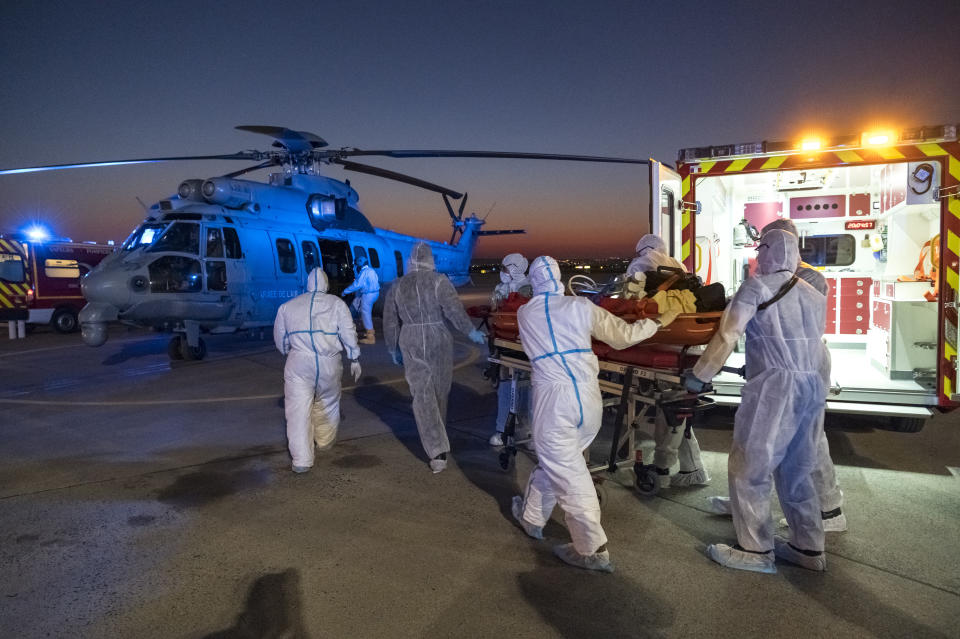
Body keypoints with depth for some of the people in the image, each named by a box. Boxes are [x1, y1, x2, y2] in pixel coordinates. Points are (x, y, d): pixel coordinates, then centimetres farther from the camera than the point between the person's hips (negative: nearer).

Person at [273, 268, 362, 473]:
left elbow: (280, 341, 19)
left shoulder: (287, 306, 13)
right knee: (327, 405, 21)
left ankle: (301, 460, -4)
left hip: (299, 363, 0)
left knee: (298, 411, 0)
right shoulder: (336, 303, 8)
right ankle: (326, 442, 39)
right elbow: (348, 333, 2)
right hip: (329, 363, 0)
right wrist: (354, 359, 10)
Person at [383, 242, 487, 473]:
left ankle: (438, 452, -9)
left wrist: (393, 349, 19)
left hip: (411, 344, 1)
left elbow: (390, 322, 9)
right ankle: (438, 439, 37)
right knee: (440, 391, 18)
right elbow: (453, 309, -15)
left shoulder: (397, 286, 5)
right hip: (439, 341, -1)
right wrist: (471, 332, -6)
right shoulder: (439, 280, -5)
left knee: (423, 396, 0)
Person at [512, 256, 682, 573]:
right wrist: (659, 321, 28)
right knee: (555, 461, 20)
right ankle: (532, 516, 38)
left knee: (568, 474, 4)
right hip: (589, 397, 3)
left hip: (553, 398, -3)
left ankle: (593, 550, 7)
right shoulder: (581, 306, 7)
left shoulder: (524, 314, 8)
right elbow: (622, 335, 12)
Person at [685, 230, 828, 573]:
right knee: (796, 471, 17)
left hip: (774, 387, -8)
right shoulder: (814, 295, 17)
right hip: (812, 387, 8)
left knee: (748, 469, 1)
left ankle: (757, 551, 6)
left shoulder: (757, 286, -3)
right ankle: (809, 549, 24)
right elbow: (815, 346, 16)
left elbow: (727, 335, -10)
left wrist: (698, 375, -4)